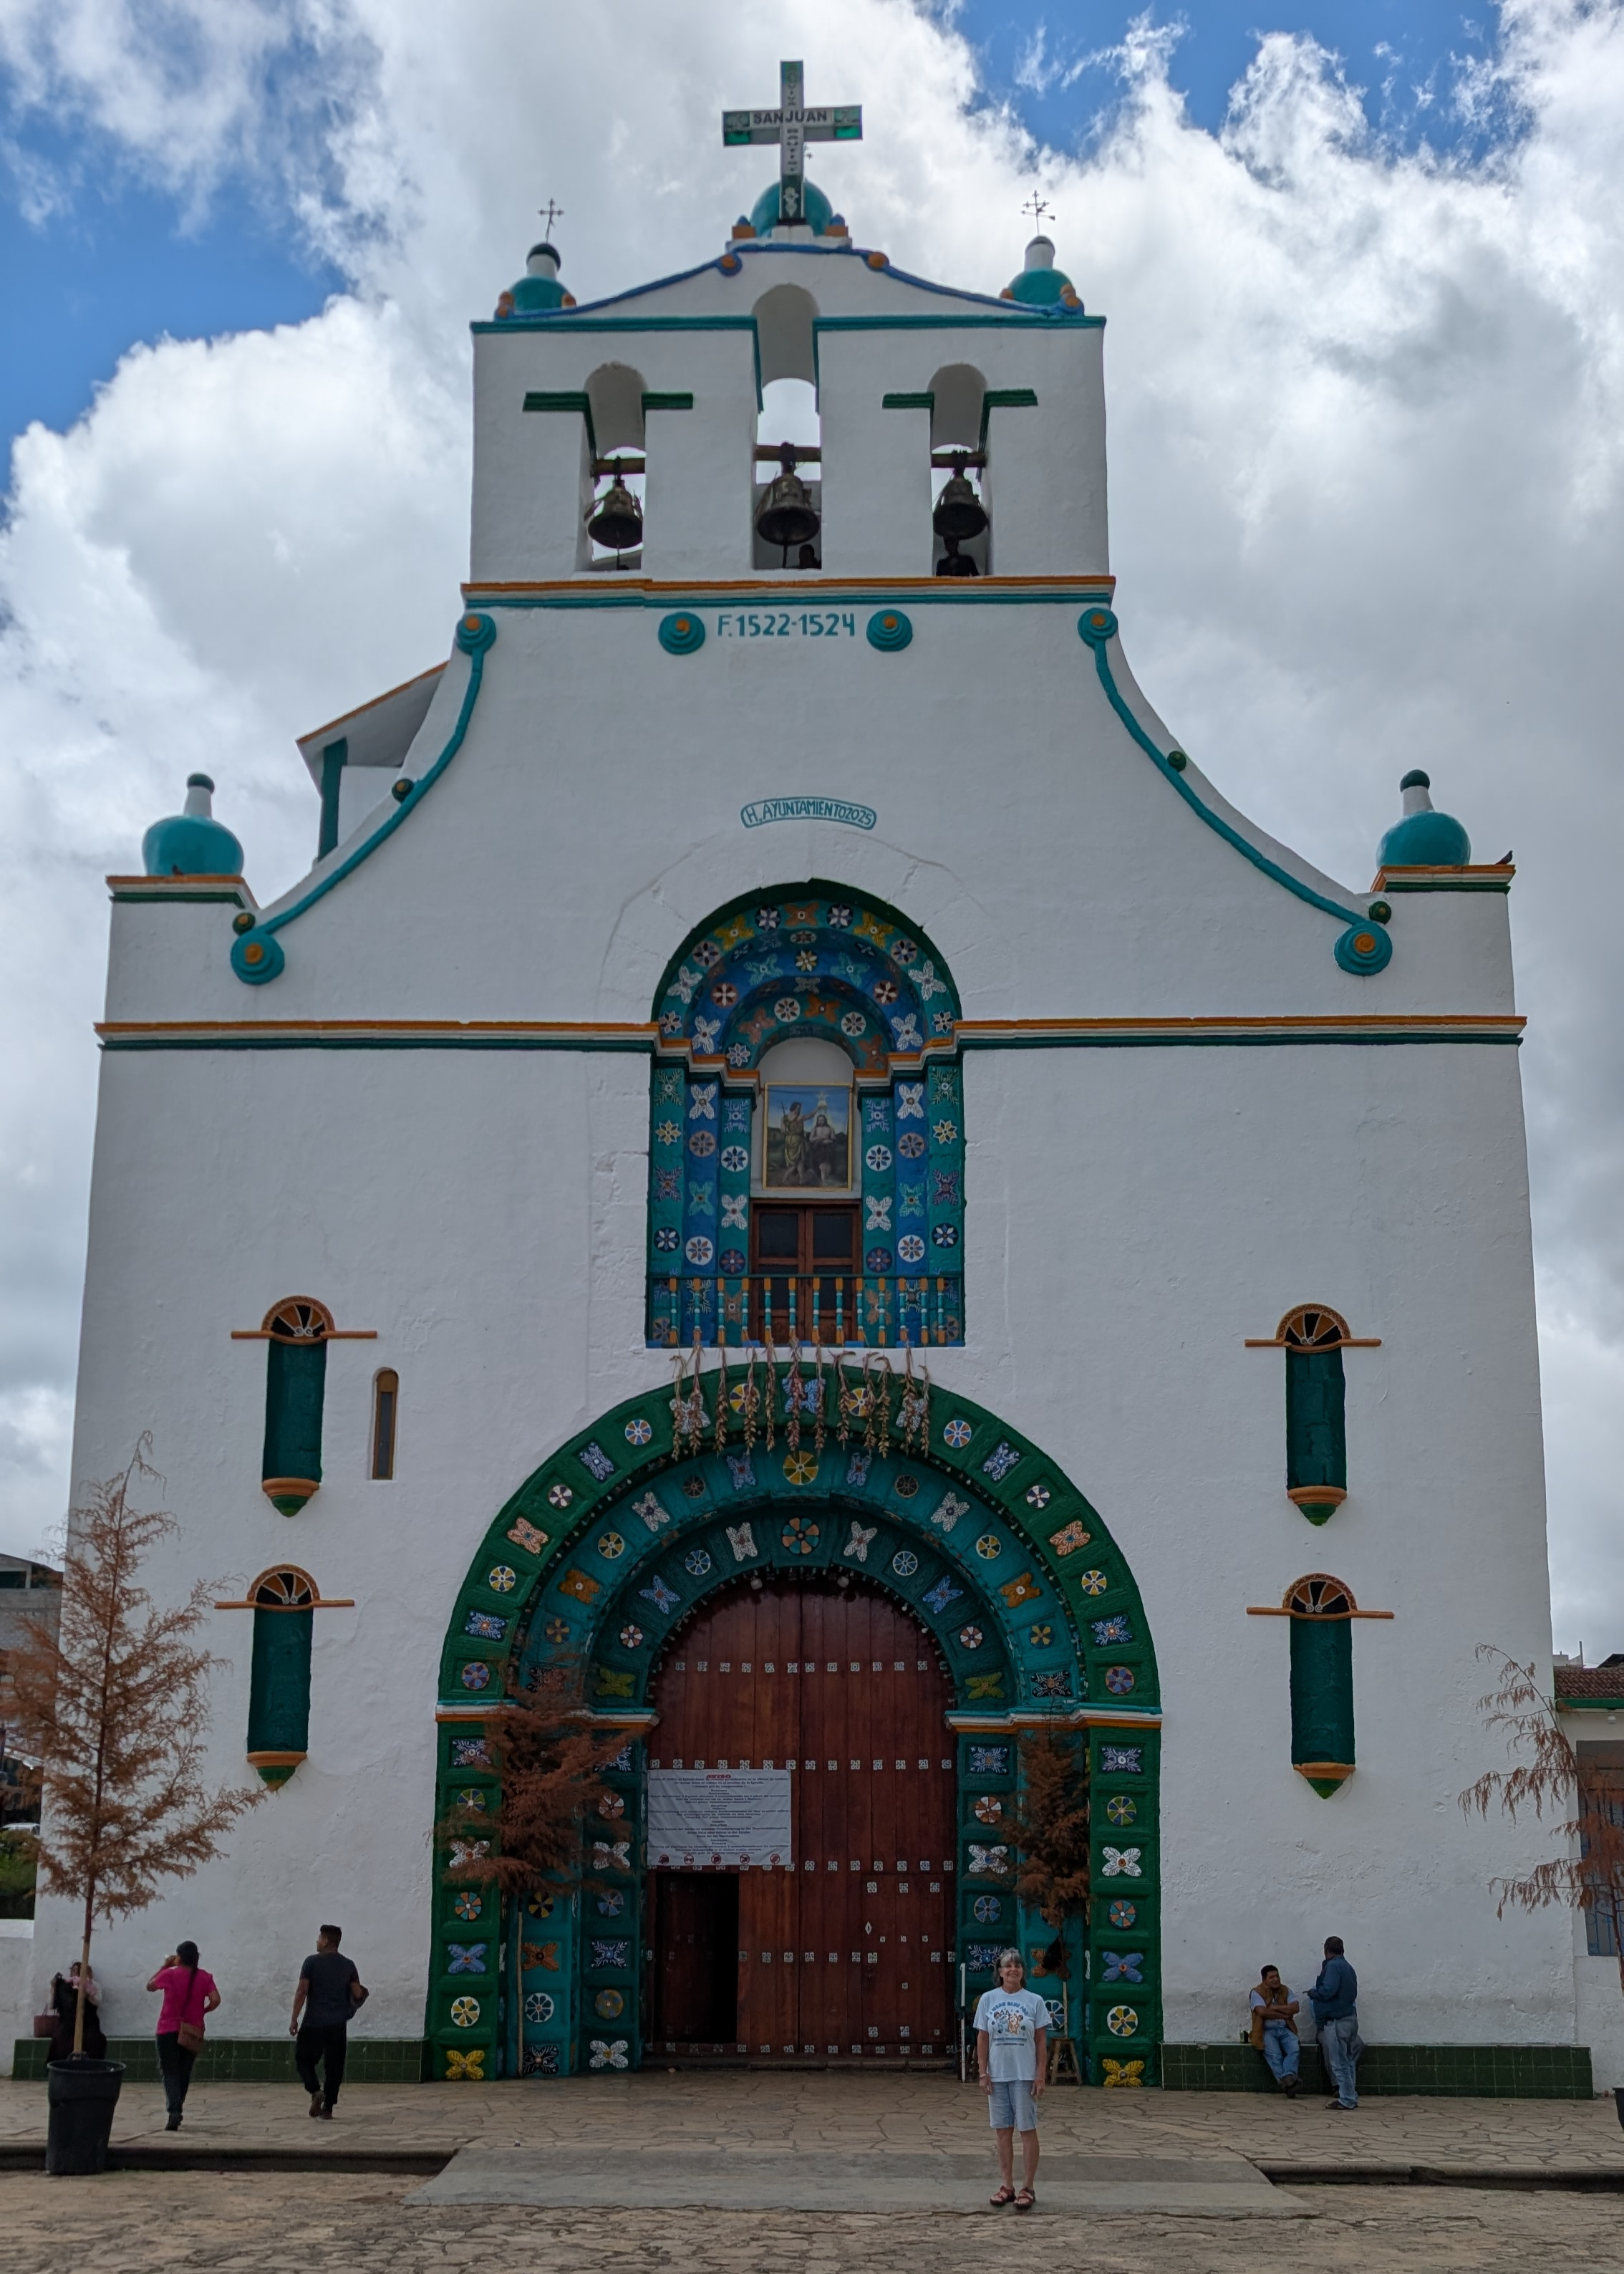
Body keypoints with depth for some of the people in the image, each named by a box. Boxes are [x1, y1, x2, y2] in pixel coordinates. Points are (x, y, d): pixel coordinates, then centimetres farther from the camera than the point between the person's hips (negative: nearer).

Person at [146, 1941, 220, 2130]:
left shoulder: (170, 1974, -6)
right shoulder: (204, 1978, 0)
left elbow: (150, 1986, 11)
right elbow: (215, 2000, -11)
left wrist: (164, 1966, 16)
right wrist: (202, 2011, 7)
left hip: (168, 2031, -3)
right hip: (192, 2032, 3)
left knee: (170, 2074, -3)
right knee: (184, 2074, 17)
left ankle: (174, 2113, -21)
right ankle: (177, 2111, 26)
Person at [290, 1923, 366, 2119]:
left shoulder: (312, 1962, -4)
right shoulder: (348, 1965, 6)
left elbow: (302, 1991, -8)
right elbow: (358, 1994, 4)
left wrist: (294, 2019, -5)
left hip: (314, 2023, -3)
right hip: (339, 2025, 3)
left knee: (303, 2059, 10)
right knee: (334, 2066, 8)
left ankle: (315, 2090, -13)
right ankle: (328, 2108, 7)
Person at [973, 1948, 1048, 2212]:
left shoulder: (1034, 2001, -1)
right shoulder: (988, 1999, 3)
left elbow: (1041, 2041, 0)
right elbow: (982, 2039, 5)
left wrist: (1040, 2075, -5)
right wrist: (983, 2073, -1)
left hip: (1025, 2075, -2)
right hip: (997, 2075, 2)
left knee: (1027, 2129, 1)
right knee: (1002, 2130, 8)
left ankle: (1028, 2188, 9)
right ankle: (1007, 2186, 17)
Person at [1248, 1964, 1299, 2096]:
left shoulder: (1286, 1991, 12)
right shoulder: (1257, 1992, -2)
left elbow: (1295, 2008, -3)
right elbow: (1262, 2012, -17)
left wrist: (1275, 2008, -10)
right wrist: (1284, 2015, -8)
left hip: (1285, 2029, 4)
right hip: (1267, 2031, -4)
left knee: (1294, 2049, -28)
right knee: (1274, 2054, -31)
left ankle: (1288, 2077, -41)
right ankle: (1288, 2082, -39)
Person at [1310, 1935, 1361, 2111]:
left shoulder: (1333, 1966, -13)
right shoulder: (1348, 1967, 15)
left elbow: (1328, 1991, -23)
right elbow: (1352, 1994, 17)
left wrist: (1313, 1992, -3)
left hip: (1336, 2022, -9)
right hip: (1350, 2017, 9)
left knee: (1339, 2063, -4)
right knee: (1348, 2061, 15)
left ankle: (1347, 2100, -3)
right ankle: (1351, 2097, 19)